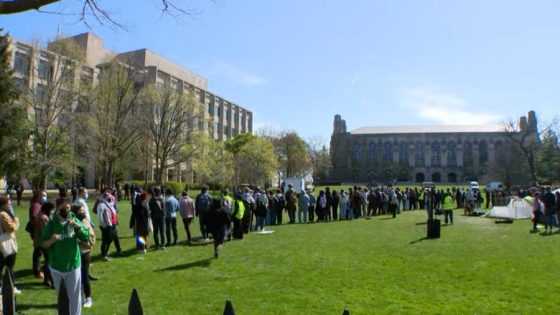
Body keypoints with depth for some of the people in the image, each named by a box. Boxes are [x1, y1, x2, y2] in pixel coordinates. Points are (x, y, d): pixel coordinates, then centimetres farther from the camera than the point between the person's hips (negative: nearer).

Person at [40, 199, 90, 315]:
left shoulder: (75, 221, -6)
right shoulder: (51, 224, -9)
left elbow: (86, 238, -12)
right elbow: (43, 244, -6)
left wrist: (77, 226, -28)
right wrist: (51, 240, -28)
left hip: (73, 265, 0)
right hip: (56, 266, 0)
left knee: (74, 295, 7)